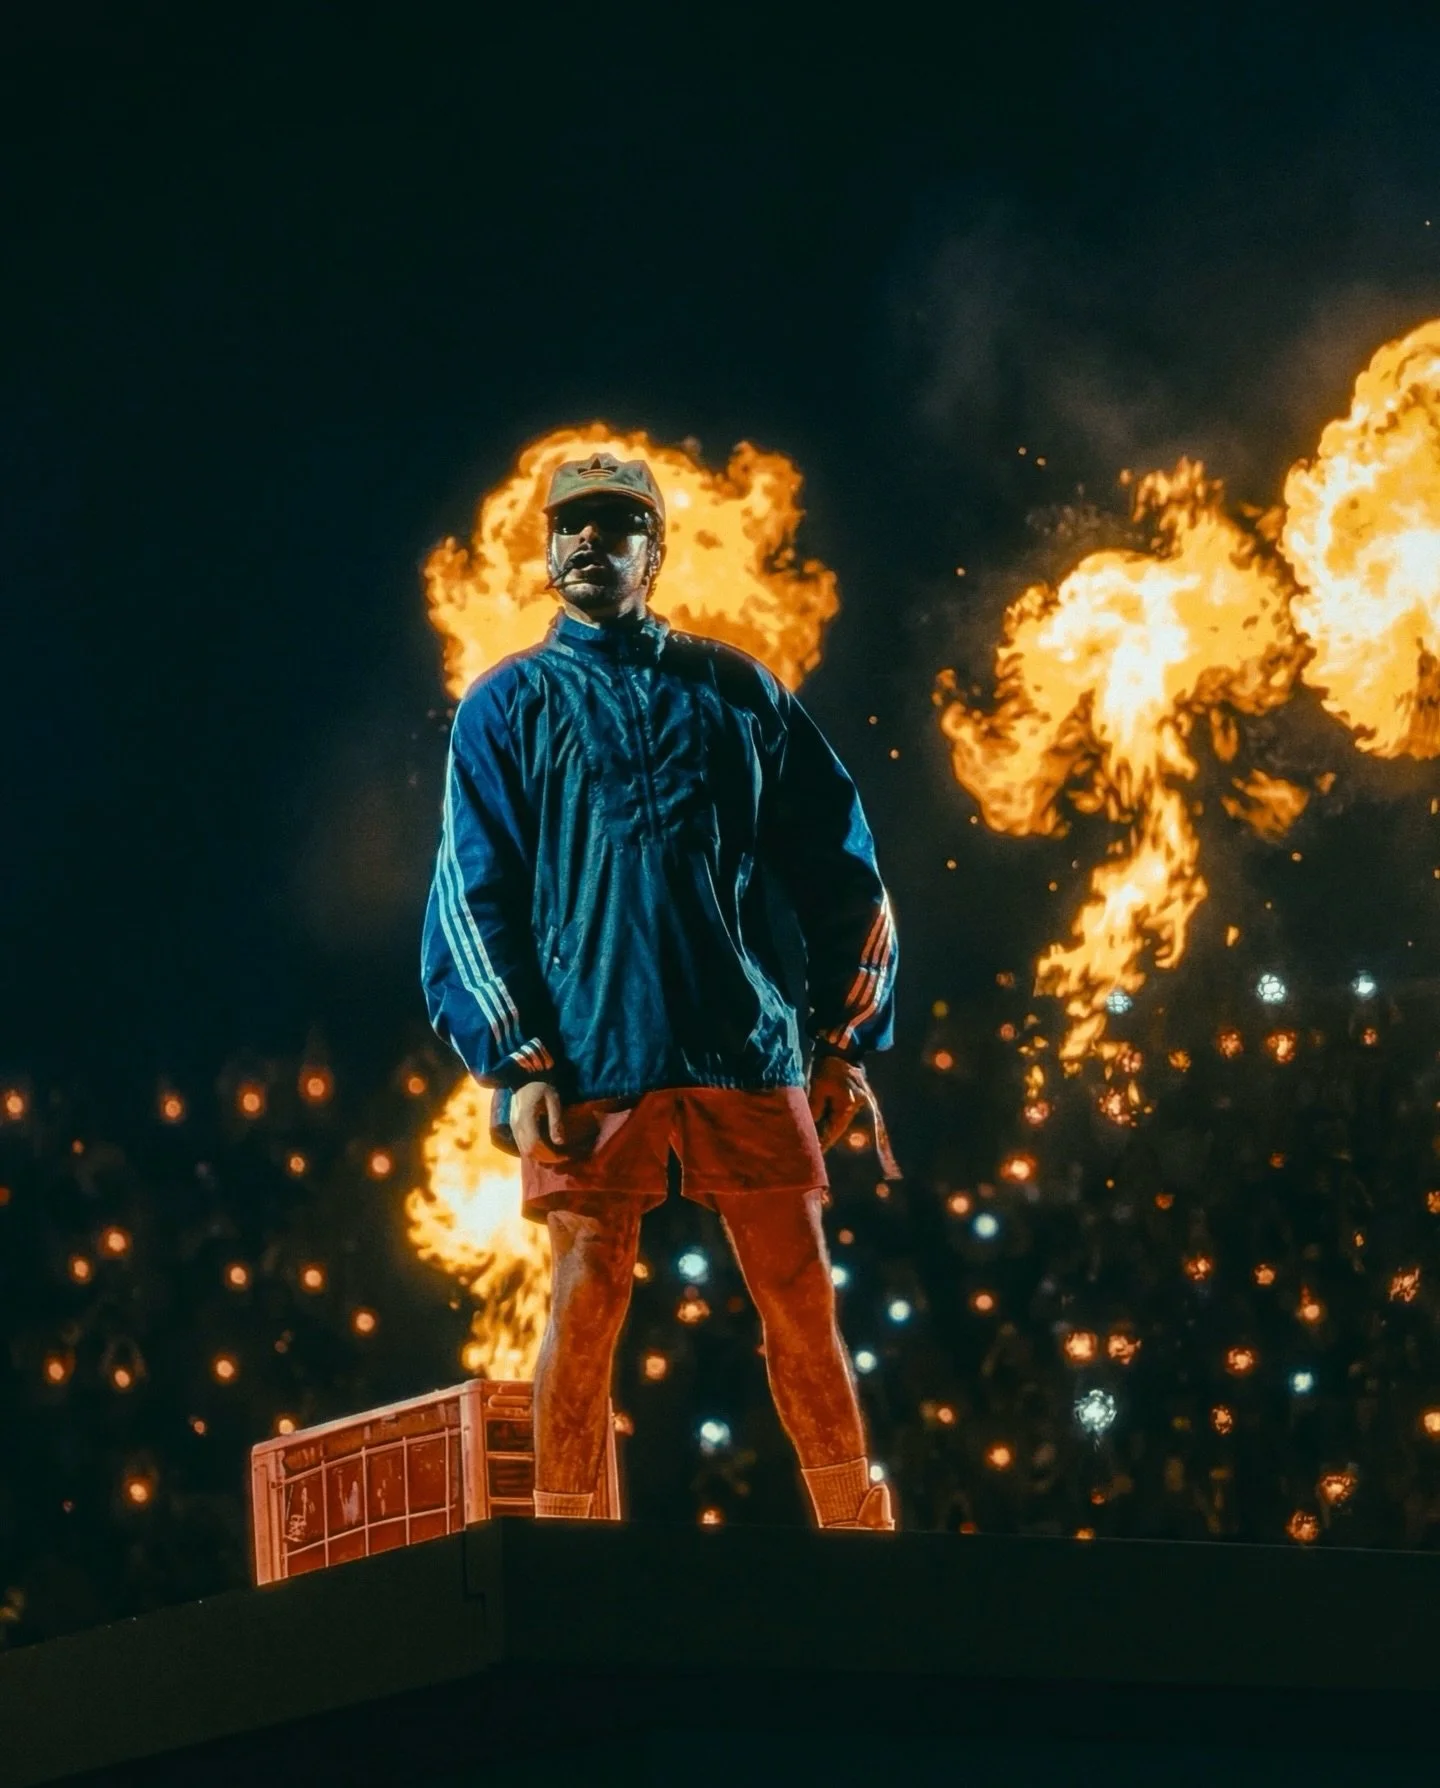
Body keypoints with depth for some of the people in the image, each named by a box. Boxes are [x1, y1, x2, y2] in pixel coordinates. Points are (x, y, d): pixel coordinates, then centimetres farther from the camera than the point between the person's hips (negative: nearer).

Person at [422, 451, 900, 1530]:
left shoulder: (736, 690, 13)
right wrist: (516, 1064, -8)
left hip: (748, 1045, 2)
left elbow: (838, 869, 13)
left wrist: (848, 1044, 7)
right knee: (587, 1299, -4)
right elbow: (472, 895, 2)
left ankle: (859, 1541, 6)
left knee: (802, 1295, 1)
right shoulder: (509, 705, 9)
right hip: (591, 1055, -2)